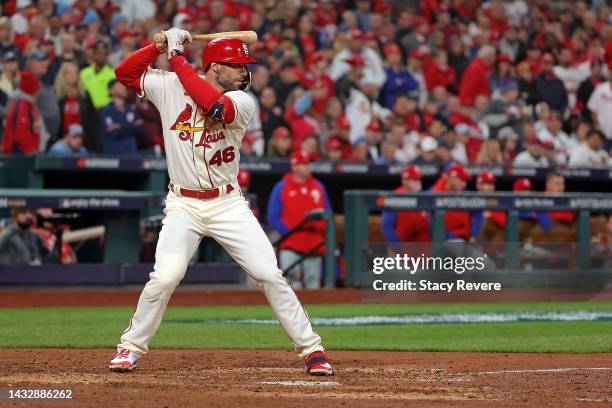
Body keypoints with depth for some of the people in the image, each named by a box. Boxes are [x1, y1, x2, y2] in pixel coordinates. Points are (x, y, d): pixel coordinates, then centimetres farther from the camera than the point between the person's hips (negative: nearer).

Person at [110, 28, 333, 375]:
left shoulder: (242, 102, -6)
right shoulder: (171, 87, -1)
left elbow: (217, 106, -27)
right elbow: (125, 73, -1)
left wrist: (178, 59, -21)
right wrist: (161, 46, -14)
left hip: (229, 204, 1)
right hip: (183, 206, -1)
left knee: (269, 275, -5)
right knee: (165, 278, -17)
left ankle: (311, 348, 4)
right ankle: (131, 347, 2)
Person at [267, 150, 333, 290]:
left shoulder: (319, 187, 14)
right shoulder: (281, 188, 2)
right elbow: (273, 218, -1)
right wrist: (289, 231, -11)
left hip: (314, 247, 4)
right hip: (290, 247, -4)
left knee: (313, 286, 5)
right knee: (292, 286, -14)